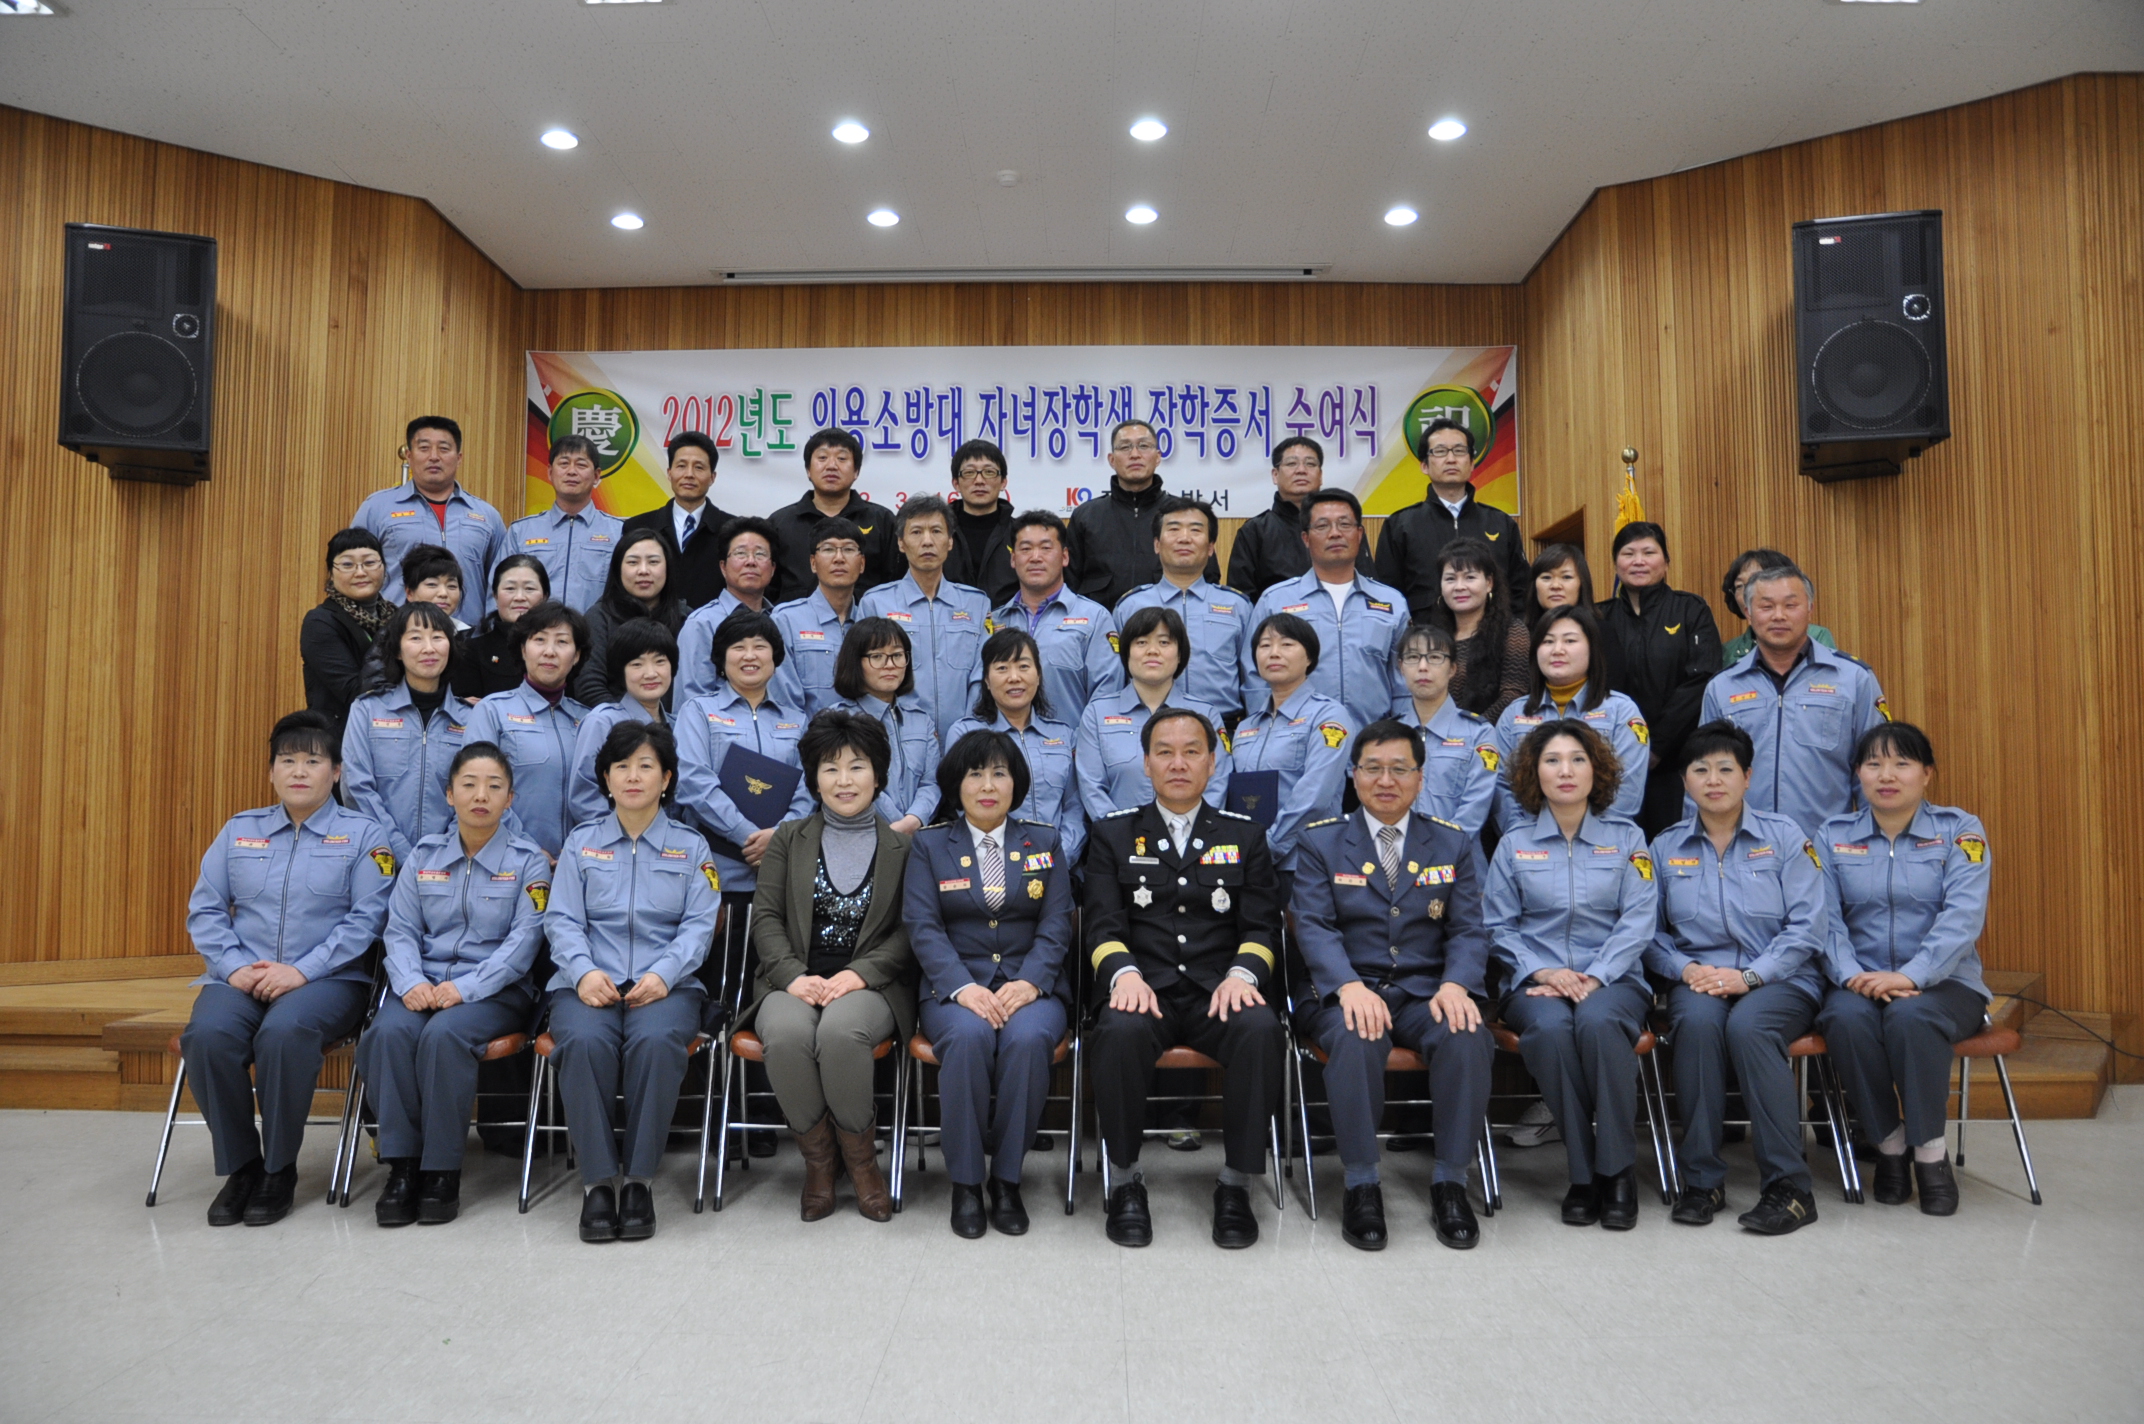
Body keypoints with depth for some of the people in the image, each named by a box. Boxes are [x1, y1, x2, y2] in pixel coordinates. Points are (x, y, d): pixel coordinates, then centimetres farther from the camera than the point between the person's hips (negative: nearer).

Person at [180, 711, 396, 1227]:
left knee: (284, 1031, -35)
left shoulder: (364, 834, 5)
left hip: (328, 978, -3)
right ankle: (239, 1165, -7)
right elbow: (204, 909, 11)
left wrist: (302, 971, -15)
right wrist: (234, 966, -7)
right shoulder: (239, 830, 17)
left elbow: (366, 917, -5)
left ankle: (279, 1170, -13)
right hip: (242, 976, 3)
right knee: (206, 1034, -29)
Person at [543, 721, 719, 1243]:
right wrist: (584, 971, -13)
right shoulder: (581, 843, 18)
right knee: (585, 1041, -33)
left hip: (664, 983, -1)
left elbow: (699, 923, 4)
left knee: (657, 1040, -35)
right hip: (590, 982, 1)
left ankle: (638, 1179, -23)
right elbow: (561, 919, 7)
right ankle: (598, 1180, -24)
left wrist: (663, 973, -15)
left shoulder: (690, 845, 15)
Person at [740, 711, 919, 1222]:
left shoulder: (903, 848, 10)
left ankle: (860, 1157, -11)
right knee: (787, 1033, -33)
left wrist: (859, 974, -14)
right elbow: (765, 917, 6)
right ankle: (818, 1157, -10)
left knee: (840, 1031, -36)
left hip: (869, 985, -1)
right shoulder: (788, 839, 15)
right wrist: (793, 976, -12)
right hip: (795, 982, 2)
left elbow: (909, 931, 3)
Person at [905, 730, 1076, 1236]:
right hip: (956, 982, 0)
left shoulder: (1044, 840, 13)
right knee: (968, 1035, -34)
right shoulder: (929, 844, 10)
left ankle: (1007, 1178, -16)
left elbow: (1056, 924, 4)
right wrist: (962, 987, -19)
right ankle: (965, 1183, -18)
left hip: (1030, 981, 1)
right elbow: (923, 926, -2)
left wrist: (1029, 982, -15)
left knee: (1028, 1037, -33)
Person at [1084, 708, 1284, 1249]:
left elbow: (1262, 924, 9)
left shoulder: (1243, 835, 17)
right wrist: (1124, 973, -17)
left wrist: (1242, 973, -13)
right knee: (1120, 1032, -35)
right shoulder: (1113, 834, 14)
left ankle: (1237, 1183, -15)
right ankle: (1125, 1179, -14)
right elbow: (1102, 923, 4)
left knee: (1259, 1031, -32)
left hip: (1218, 993, 1)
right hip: (1144, 990, -1)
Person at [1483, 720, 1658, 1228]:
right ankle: (1582, 1172, -21)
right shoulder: (1514, 843, 10)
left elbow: (1638, 920, 0)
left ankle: (1617, 1169, -21)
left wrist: (1594, 978, -14)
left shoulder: (1627, 837, 9)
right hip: (1536, 979, 1)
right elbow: (1499, 926, 6)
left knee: (1598, 1021, -36)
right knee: (1550, 1028, -34)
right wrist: (1543, 971, -11)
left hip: (1611, 978, 0)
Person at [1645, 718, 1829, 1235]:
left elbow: (1808, 925, -4)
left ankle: (1788, 1187, -26)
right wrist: (1685, 968, -12)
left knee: (1748, 1025, -35)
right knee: (1697, 1022, -33)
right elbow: (1650, 932, 9)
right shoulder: (1665, 848, 11)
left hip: (1780, 980, -1)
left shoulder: (1784, 837, 4)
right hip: (1698, 979, 2)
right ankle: (1702, 1181, -23)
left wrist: (1749, 976, -15)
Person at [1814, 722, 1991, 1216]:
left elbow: (1963, 915, -11)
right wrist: (1852, 976, -20)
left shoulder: (1960, 830, 4)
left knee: (1910, 1016, -34)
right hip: (1860, 982, 2)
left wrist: (1911, 976, -25)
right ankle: (1889, 1147, -12)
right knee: (1848, 1019, -32)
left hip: (1942, 981, -1)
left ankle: (1930, 1153, -17)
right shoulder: (1832, 837, 10)